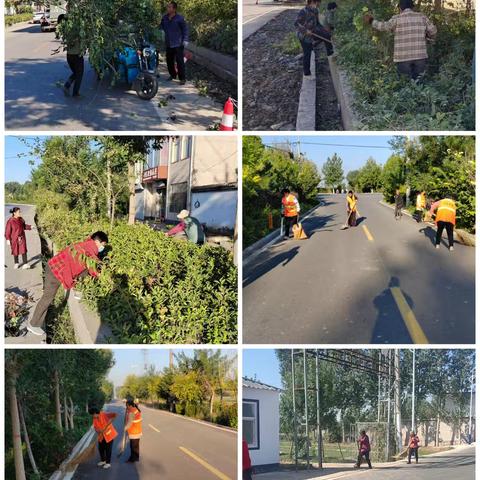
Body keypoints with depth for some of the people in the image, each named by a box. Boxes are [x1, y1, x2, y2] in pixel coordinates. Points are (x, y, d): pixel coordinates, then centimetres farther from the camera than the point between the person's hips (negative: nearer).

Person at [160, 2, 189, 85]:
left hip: (178, 44, -6)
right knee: (169, 60, 13)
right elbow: (161, 27, 20)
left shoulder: (179, 18, -10)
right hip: (168, 44, 6)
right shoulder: (164, 18, 6)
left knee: (180, 61, -9)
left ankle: (182, 78, -2)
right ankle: (172, 75, 32)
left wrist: (185, 40, -9)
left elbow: (185, 29, -4)